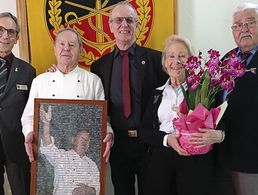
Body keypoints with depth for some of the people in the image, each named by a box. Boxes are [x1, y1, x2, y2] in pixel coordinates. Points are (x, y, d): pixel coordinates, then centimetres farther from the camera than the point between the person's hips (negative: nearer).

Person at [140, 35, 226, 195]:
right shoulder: (158, 94, 13)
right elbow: (145, 131, 8)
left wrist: (218, 135, -23)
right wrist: (167, 139, -11)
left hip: (197, 159, -3)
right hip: (161, 159, 3)